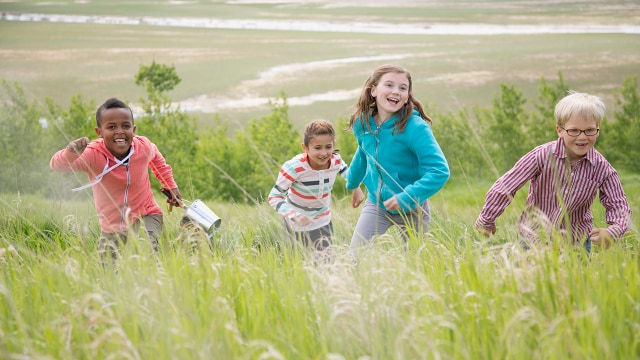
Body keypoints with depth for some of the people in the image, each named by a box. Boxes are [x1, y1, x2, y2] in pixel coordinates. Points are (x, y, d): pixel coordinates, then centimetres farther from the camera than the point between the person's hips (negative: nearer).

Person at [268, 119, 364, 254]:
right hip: (297, 223, -3)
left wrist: (356, 188, -9)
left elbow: (347, 172, 9)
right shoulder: (294, 167, -31)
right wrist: (294, 216, -44)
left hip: (322, 221, 4)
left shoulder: (336, 161, -17)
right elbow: (274, 197, -30)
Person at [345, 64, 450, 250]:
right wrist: (352, 184, 31)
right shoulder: (363, 122, -6)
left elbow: (440, 170, -28)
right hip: (376, 203, 4)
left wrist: (407, 197, -34)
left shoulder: (416, 128, -23)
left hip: (411, 209, -4)